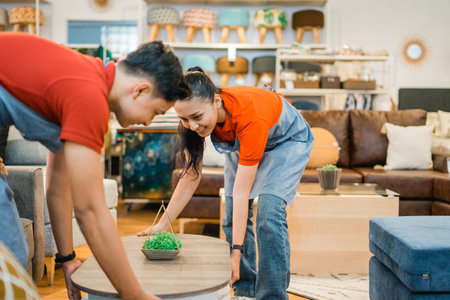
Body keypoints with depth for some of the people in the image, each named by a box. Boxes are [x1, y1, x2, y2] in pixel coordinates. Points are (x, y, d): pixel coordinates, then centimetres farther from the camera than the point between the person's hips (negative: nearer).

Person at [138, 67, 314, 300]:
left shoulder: (250, 117, -43)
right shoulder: (194, 119, -26)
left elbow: (241, 193, -41)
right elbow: (190, 176, -16)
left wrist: (236, 252, -38)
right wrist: (162, 224, -16)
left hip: (286, 141, -5)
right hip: (242, 144, 6)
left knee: (269, 214, -21)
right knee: (233, 217, -3)